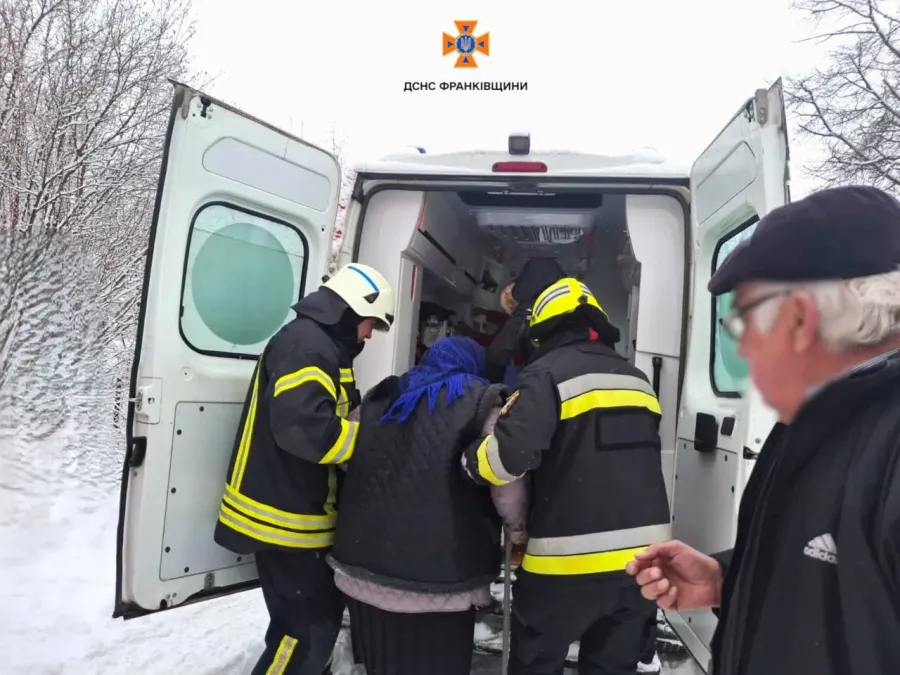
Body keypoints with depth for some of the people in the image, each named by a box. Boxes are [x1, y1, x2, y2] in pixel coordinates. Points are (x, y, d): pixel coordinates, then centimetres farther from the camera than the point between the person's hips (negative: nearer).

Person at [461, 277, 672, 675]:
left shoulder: (549, 372, -10)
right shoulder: (637, 380, 13)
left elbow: (510, 454, -20)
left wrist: (470, 461, -3)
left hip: (572, 559, -6)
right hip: (643, 555, 7)